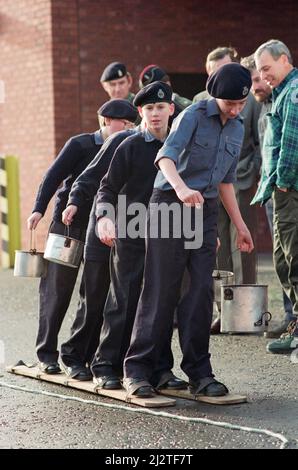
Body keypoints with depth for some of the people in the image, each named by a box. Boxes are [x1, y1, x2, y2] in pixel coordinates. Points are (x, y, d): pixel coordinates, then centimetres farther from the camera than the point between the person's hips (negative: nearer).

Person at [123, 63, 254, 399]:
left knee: (201, 291, 0)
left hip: (206, 211, 6)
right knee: (161, 291, -6)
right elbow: (166, 156, -25)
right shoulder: (194, 115, -9)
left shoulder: (237, 129, 13)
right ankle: (137, 370, 1)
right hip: (170, 206, -6)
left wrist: (240, 225, 21)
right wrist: (182, 188, -43)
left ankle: (198, 372, 5)